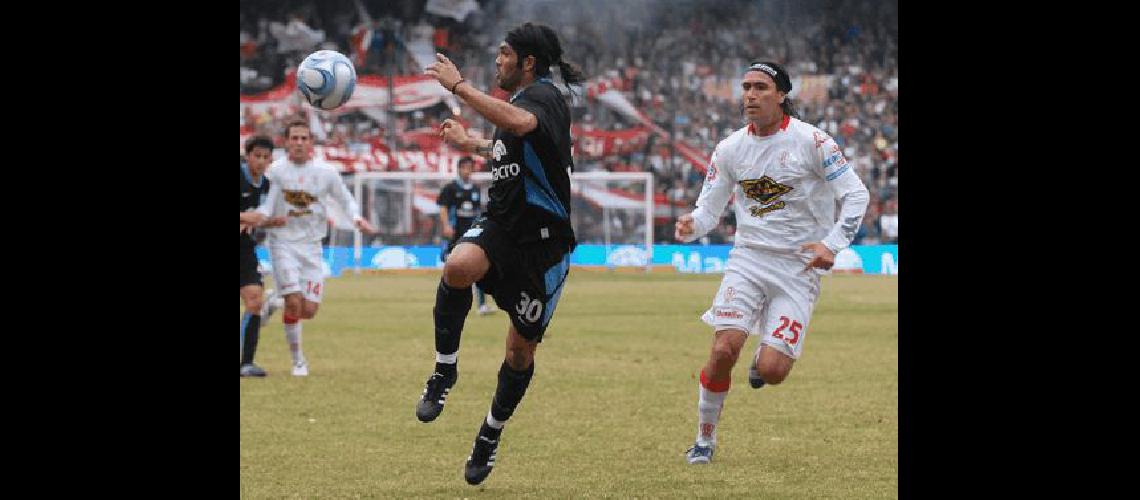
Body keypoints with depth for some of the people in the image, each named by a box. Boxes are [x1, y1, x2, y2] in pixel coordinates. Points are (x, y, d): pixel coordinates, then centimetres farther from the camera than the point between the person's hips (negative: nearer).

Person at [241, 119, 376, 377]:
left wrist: (357, 219, -9)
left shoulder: (326, 172, 0)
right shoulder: (275, 170, -4)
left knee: (309, 310, -5)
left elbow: (346, 201, 10)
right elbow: (267, 208, -3)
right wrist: (256, 217, -26)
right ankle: (298, 360, 2)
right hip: (283, 243, -2)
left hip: (312, 246, 2)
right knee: (294, 302, -16)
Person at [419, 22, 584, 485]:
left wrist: (459, 86, -34)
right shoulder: (522, 98, 14)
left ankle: (490, 436, 27)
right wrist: (470, 144, 39)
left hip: (543, 241, -6)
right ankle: (445, 369, -13)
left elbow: (519, 123, -40)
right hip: (501, 223, 6)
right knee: (458, 266, -30)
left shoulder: (544, 95, -14)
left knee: (521, 348, 6)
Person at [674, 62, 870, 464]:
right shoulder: (730, 148, 3)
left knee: (772, 371, -12)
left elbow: (856, 194, -5)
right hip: (748, 258, 3)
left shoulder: (811, 141, -8)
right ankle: (705, 438, 4)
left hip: (799, 266, -2)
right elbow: (709, 208, 9)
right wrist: (690, 226, -15)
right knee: (723, 351, -17)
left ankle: (765, 356, 27)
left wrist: (832, 243, -16)